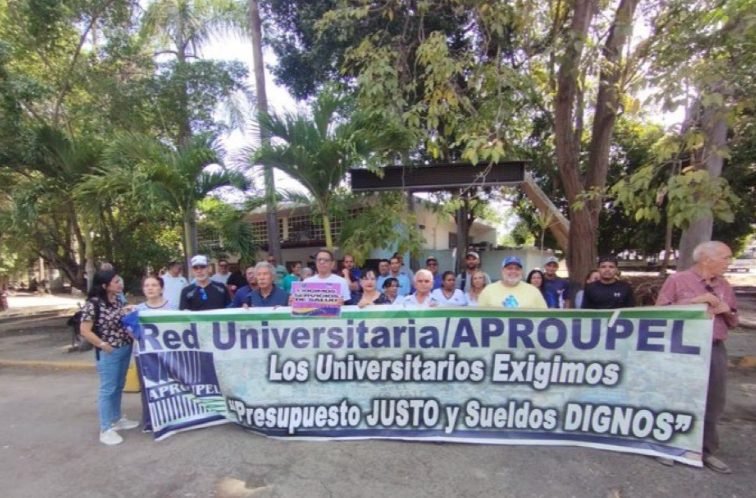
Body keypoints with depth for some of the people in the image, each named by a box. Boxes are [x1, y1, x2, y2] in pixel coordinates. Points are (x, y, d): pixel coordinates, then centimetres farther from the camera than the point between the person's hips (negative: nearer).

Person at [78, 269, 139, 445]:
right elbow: (85, 331, -16)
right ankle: (106, 429, 14)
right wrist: (103, 345, -16)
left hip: (125, 349, 7)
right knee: (108, 389, 2)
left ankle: (117, 419, 34)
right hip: (109, 352, -7)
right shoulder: (93, 304, -17)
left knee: (119, 387, 19)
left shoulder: (117, 300, 6)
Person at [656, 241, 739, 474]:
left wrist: (727, 310, -4)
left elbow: (733, 322, 18)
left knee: (714, 402, 11)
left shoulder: (724, 286, 11)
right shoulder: (677, 280, -6)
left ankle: (706, 450, 26)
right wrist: (693, 301, -18)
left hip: (716, 349, 5)